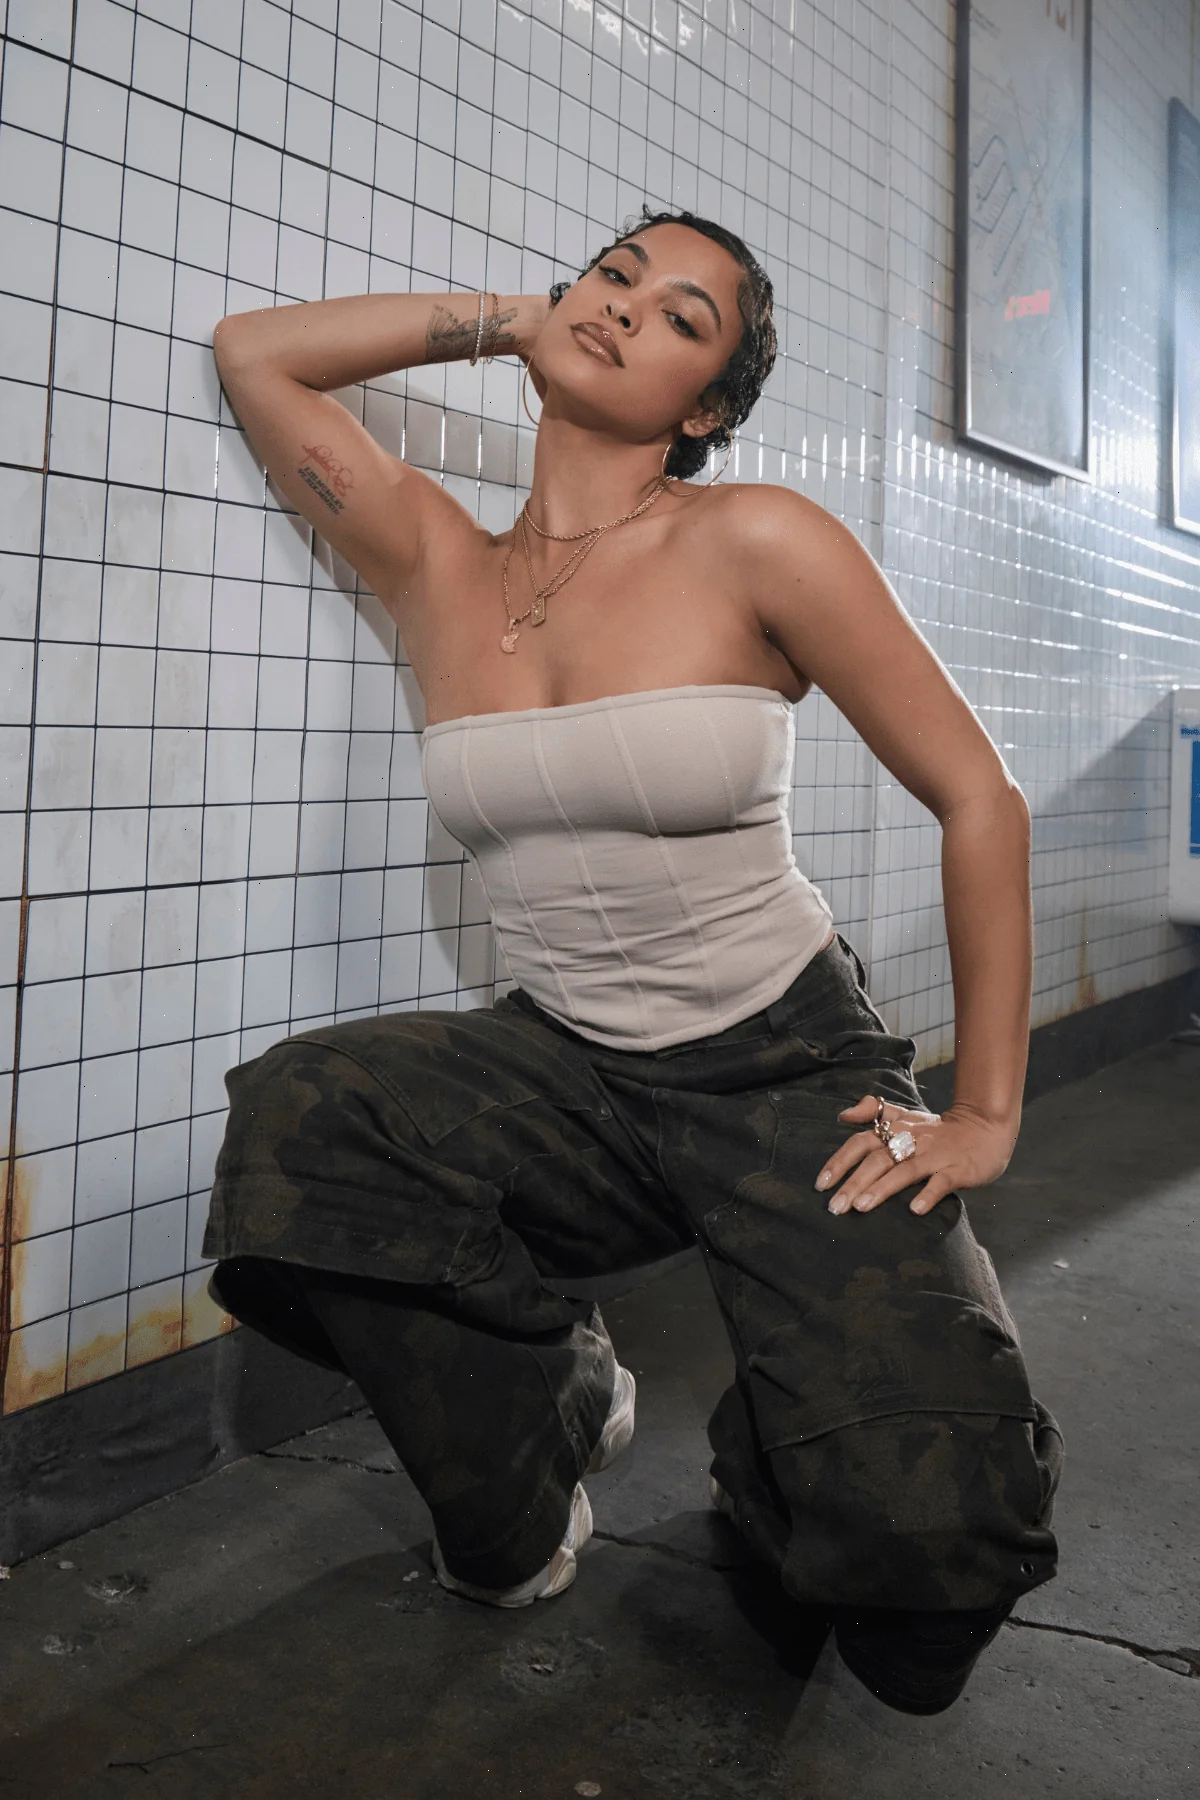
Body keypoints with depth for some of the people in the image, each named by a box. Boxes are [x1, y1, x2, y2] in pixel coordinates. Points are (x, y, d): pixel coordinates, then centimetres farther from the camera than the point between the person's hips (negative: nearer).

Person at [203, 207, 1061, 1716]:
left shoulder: (755, 545, -10)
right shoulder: (438, 567, 3)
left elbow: (980, 802, -7)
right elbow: (251, 350, 10)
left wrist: (986, 1114, -7)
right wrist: (500, 321, 6)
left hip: (789, 1072, -3)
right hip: (565, 1073, 4)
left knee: (928, 1541, -22)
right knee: (296, 1119, -26)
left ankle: (769, 1454, 18)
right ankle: (550, 1411, 3)